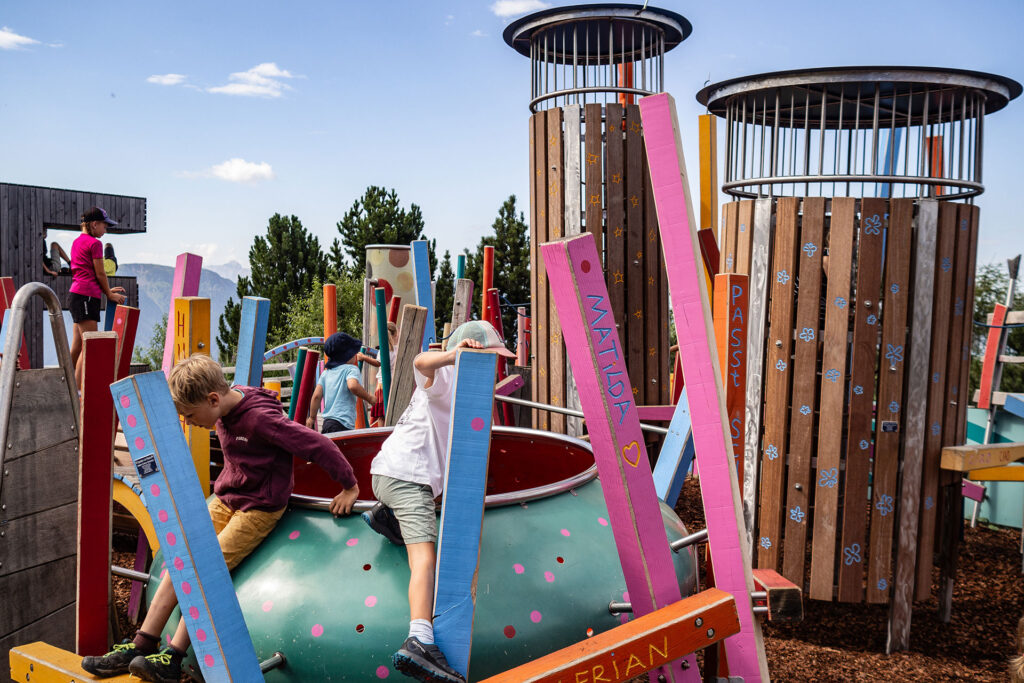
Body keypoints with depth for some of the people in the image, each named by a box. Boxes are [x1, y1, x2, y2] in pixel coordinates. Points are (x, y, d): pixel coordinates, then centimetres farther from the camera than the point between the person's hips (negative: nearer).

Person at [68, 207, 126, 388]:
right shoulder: (94, 243, -8)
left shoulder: (77, 241, 20)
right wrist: (109, 294, 8)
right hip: (86, 295, -10)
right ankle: (78, 390, -12)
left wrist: (107, 290, 22)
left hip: (75, 294, 10)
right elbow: (100, 273, -5)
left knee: (77, 346, 12)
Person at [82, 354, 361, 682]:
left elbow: (319, 445, -23)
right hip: (225, 500, 8)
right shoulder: (225, 411, -1)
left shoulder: (260, 419, -26)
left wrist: (350, 486, -16)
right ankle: (142, 645, 7)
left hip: (258, 508, -8)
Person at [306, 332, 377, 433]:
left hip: (327, 422, 7)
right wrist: (370, 398, -10)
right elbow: (353, 386, -23)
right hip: (342, 424, -7)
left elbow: (316, 396, 11)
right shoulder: (351, 369, -2)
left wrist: (312, 418, 20)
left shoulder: (326, 372, 17)